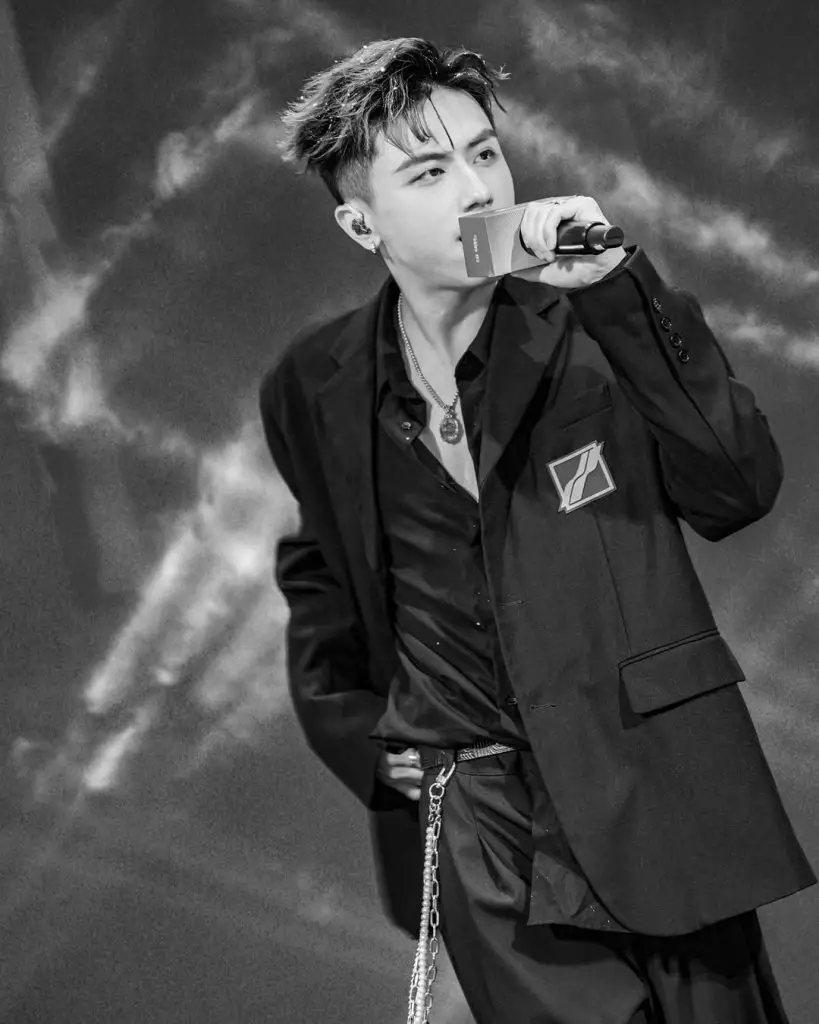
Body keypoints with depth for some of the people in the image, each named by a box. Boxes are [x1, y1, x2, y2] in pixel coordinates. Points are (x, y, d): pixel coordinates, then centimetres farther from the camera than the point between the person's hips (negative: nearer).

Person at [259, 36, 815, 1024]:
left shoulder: (594, 331, -5)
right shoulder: (312, 388, 2)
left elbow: (739, 489, -16)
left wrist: (616, 289, -22)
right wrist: (346, 726, 8)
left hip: (652, 792, 0)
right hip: (471, 822, 1)